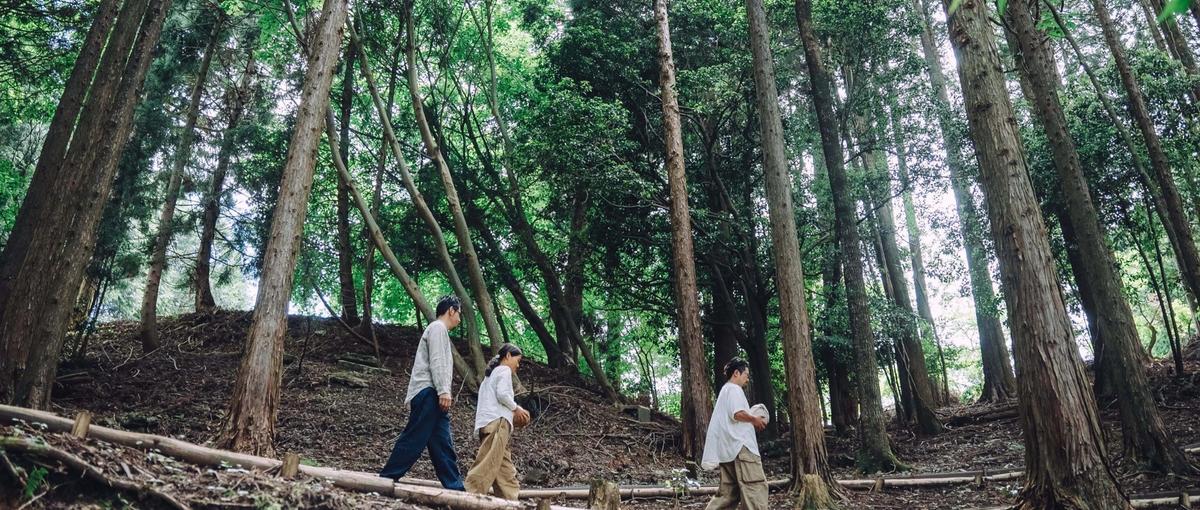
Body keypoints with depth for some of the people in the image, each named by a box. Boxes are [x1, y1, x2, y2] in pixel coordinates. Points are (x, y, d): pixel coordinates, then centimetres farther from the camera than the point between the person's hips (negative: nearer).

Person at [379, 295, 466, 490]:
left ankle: (455, 488, 0)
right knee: (414, 440, -12)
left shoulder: (439, 330, 30)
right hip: (428, 392, -10)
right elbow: (436, 361, -13)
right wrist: (444, 391, -19)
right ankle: (385, 480, -10)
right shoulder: (438, 328, -1)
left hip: (433, 396, 10)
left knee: (443, 445, 3)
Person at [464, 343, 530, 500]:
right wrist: (516, 409, 1)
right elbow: (502, 394, -12)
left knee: (505, 467, 6)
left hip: (487, 422, 10)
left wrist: (512, 412, 16)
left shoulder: (491, 374, 30)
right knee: (488, 464, -16)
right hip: (497, 421, -10)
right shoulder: (504, 370, 2)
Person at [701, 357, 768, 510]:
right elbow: (738, 414, -19)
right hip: (740, 445, -10)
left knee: (729, 491, 8)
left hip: (727, 448, 10)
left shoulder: (724, 390, 27)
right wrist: (755, 420, -3)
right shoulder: (734, 389, -4)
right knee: (756, 485, -13)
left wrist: (751, 422, 20)